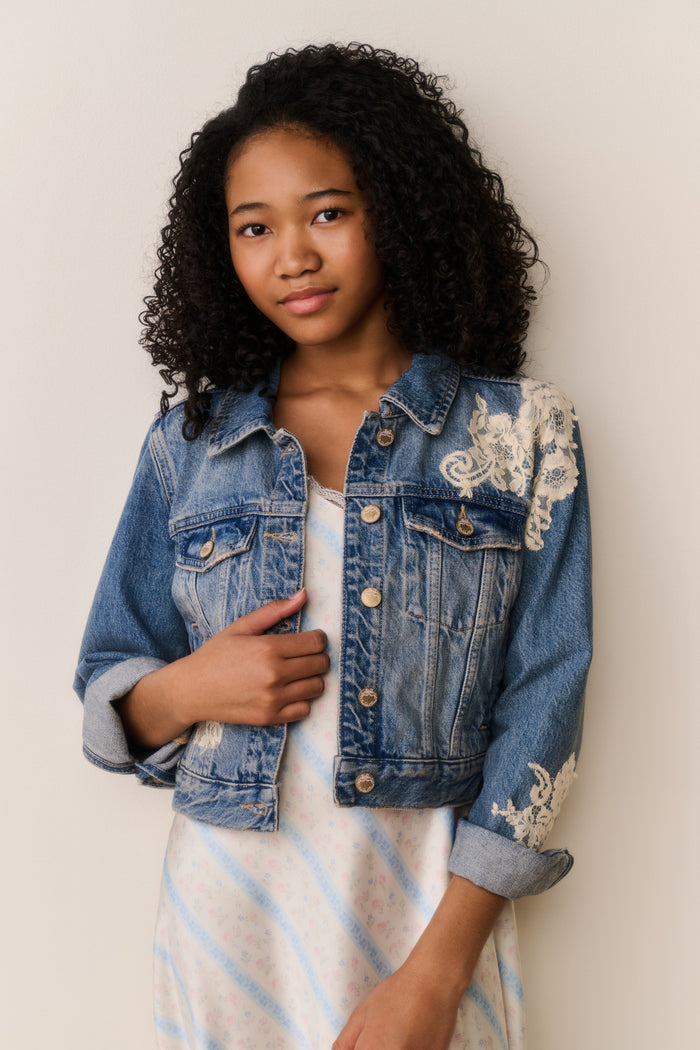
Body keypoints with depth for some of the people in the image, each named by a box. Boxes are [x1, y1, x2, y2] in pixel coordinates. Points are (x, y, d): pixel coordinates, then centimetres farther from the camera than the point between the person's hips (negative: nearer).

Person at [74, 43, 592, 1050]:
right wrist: (187, 689, -15)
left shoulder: (522, 432, -3)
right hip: (230, 903, 2)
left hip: (432, 902, -1)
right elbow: (107, 694, 8)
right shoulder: (189, 442, 3)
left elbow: (543, 708, -7)